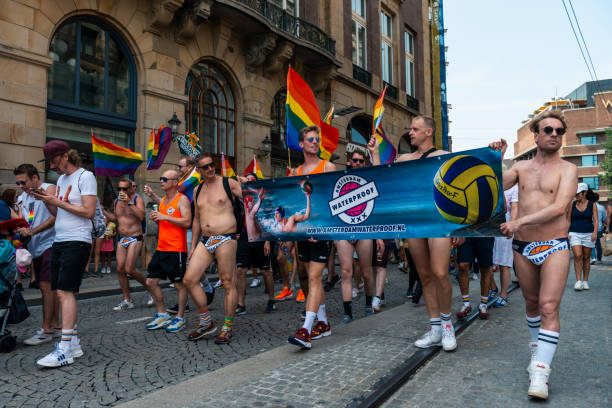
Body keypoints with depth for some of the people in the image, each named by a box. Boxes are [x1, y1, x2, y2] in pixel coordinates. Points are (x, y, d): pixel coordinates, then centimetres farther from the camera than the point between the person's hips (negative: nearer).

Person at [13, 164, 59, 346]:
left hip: (50, 243, -8)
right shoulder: (25, 197, 19)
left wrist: (32, 231, -22)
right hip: (36, 247, 8)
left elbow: (55, 216, -18)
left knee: (46, 286, -10)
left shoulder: (49, 189, -6)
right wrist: (19, 230, -6)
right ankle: (55, 323, 19)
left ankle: (46, 330, -8)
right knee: (47, 287, 11)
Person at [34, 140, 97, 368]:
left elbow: (89, 212, -15)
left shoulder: (85, 177, -7)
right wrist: (45, 200, 6)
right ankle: (74, 345, 16)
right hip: (59, 241, 9)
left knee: (65, 292, -13)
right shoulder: (61, 179, 19)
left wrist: (58, 202, -12)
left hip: (77, 242, -9)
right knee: (61, 293, 7)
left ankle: (65, 349, -11)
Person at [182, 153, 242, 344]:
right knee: (189, 280, 0)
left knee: (228, 284, -3)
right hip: (205, 241, 6)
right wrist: (193, 246, 20)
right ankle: (206, 322, 14)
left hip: (225, 239, -6)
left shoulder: (228, 183, 1)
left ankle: (227, 328, 9)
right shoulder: (197, 190, 17)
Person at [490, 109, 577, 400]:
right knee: (532, 302, 16)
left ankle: (540, 371, -9)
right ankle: (537, 346, 37)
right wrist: (495, 160, -12)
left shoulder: (567, 169, -2)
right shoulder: (521, 167, 8)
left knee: (549, 306, -12)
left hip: (554, 247, -3)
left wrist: (520, 221, -21)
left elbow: (559, 207, -16)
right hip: (522, 247, 3)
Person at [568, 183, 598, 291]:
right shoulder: (572, 205, 6)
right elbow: (568, 220, 10)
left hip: (588, 234, 0)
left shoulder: (592, 205, 3)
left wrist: (595, 233, -15)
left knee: (586, 258, 6)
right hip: (575, 234, 0)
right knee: (577, 256, -14)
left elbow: (596, 220, -1)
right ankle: (578, 281, -11)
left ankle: (585, 281, 16)